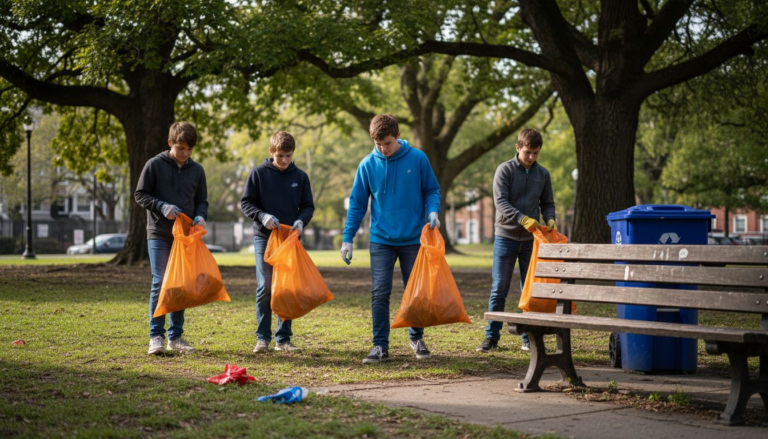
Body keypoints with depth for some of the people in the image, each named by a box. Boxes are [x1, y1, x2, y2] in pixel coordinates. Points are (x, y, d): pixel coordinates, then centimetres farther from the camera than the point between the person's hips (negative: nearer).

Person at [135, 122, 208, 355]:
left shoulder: (197, 170, 8)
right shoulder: (155, 165, -3)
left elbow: (201, 201, 14)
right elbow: (140, 195, -2)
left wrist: (200, 216, -7)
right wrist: (162, 207, -17)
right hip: (159, 234, -4)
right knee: (160, 283, -8)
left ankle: (175, 337, 14)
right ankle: (156, 336, -2)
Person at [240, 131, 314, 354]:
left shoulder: (300, 176, 5)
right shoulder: (259, 173, -2)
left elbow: (308, 206, 9)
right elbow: (246, 203, 0)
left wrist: (301, 221, -12)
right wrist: (262, 216, -18)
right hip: (264, 237, -2)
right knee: (265, 287, -5)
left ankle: (283, 338, 9)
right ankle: (262, 337, 3)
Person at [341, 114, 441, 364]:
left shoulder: (417, 159, -5)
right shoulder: (368, 165, -2)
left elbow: (431, 190, 5)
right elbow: (357, 204, 3)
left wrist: (433, 210, -16)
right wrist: (348, 238, -1)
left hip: (412, 238, 0)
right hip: (381, 240, 0)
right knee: (380, 294, -4)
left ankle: (417, 338, 28)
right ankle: (380, 346, 2)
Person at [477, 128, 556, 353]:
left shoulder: (543, 174, 8)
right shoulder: (505, 170, -5)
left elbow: (547, 203, 15)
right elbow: (501, 201, -13)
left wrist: (550, 219, -7)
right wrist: (523, 219, -27)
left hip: (531, 240, 3)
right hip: (506, 236, -3)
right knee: (499, 289, 0)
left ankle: (529, 338, 13)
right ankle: (492, 336, 7)